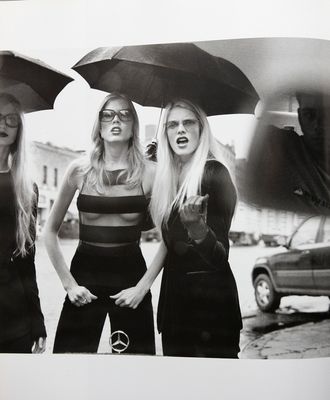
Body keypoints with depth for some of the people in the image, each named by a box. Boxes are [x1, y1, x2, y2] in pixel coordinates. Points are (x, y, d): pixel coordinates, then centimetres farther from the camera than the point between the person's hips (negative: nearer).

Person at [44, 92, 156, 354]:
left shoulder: (149, 172, -3)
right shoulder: (80, 170, -1)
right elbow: (51, 231, 4)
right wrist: (68, 283, -2)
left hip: (131, 275, 0)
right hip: (85, 276, 1)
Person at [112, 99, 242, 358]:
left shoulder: (213, 173, -13)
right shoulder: (170, 177, 8)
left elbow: (219, 257, -19)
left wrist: (196, 225, -38)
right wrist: (142, 285, 8)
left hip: (210, 297, -7)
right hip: (174, 294, 7)